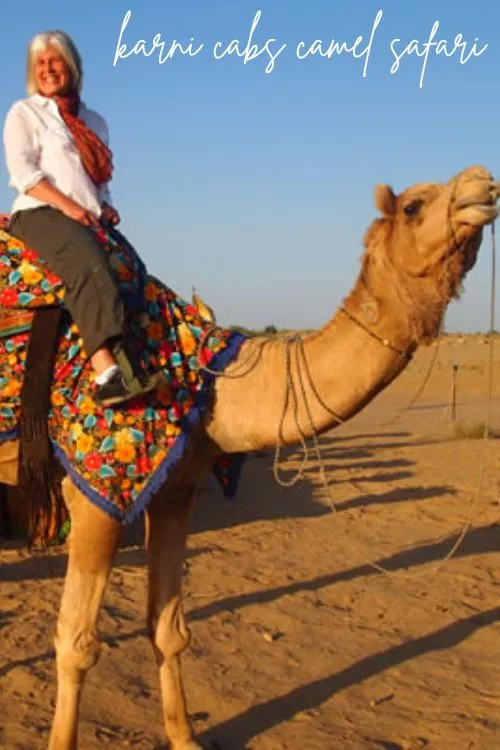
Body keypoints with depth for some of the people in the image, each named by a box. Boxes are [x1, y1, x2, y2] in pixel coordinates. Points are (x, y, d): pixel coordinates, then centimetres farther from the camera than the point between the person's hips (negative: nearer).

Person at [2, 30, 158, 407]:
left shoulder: (95, 122, 27)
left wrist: (105, 208, 6)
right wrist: (68, 205, -15)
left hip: (89, 221, 6)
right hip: (39, 214, -6)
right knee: (89, 266, -35)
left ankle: (132, 371, -34)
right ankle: (108, 372, -49)